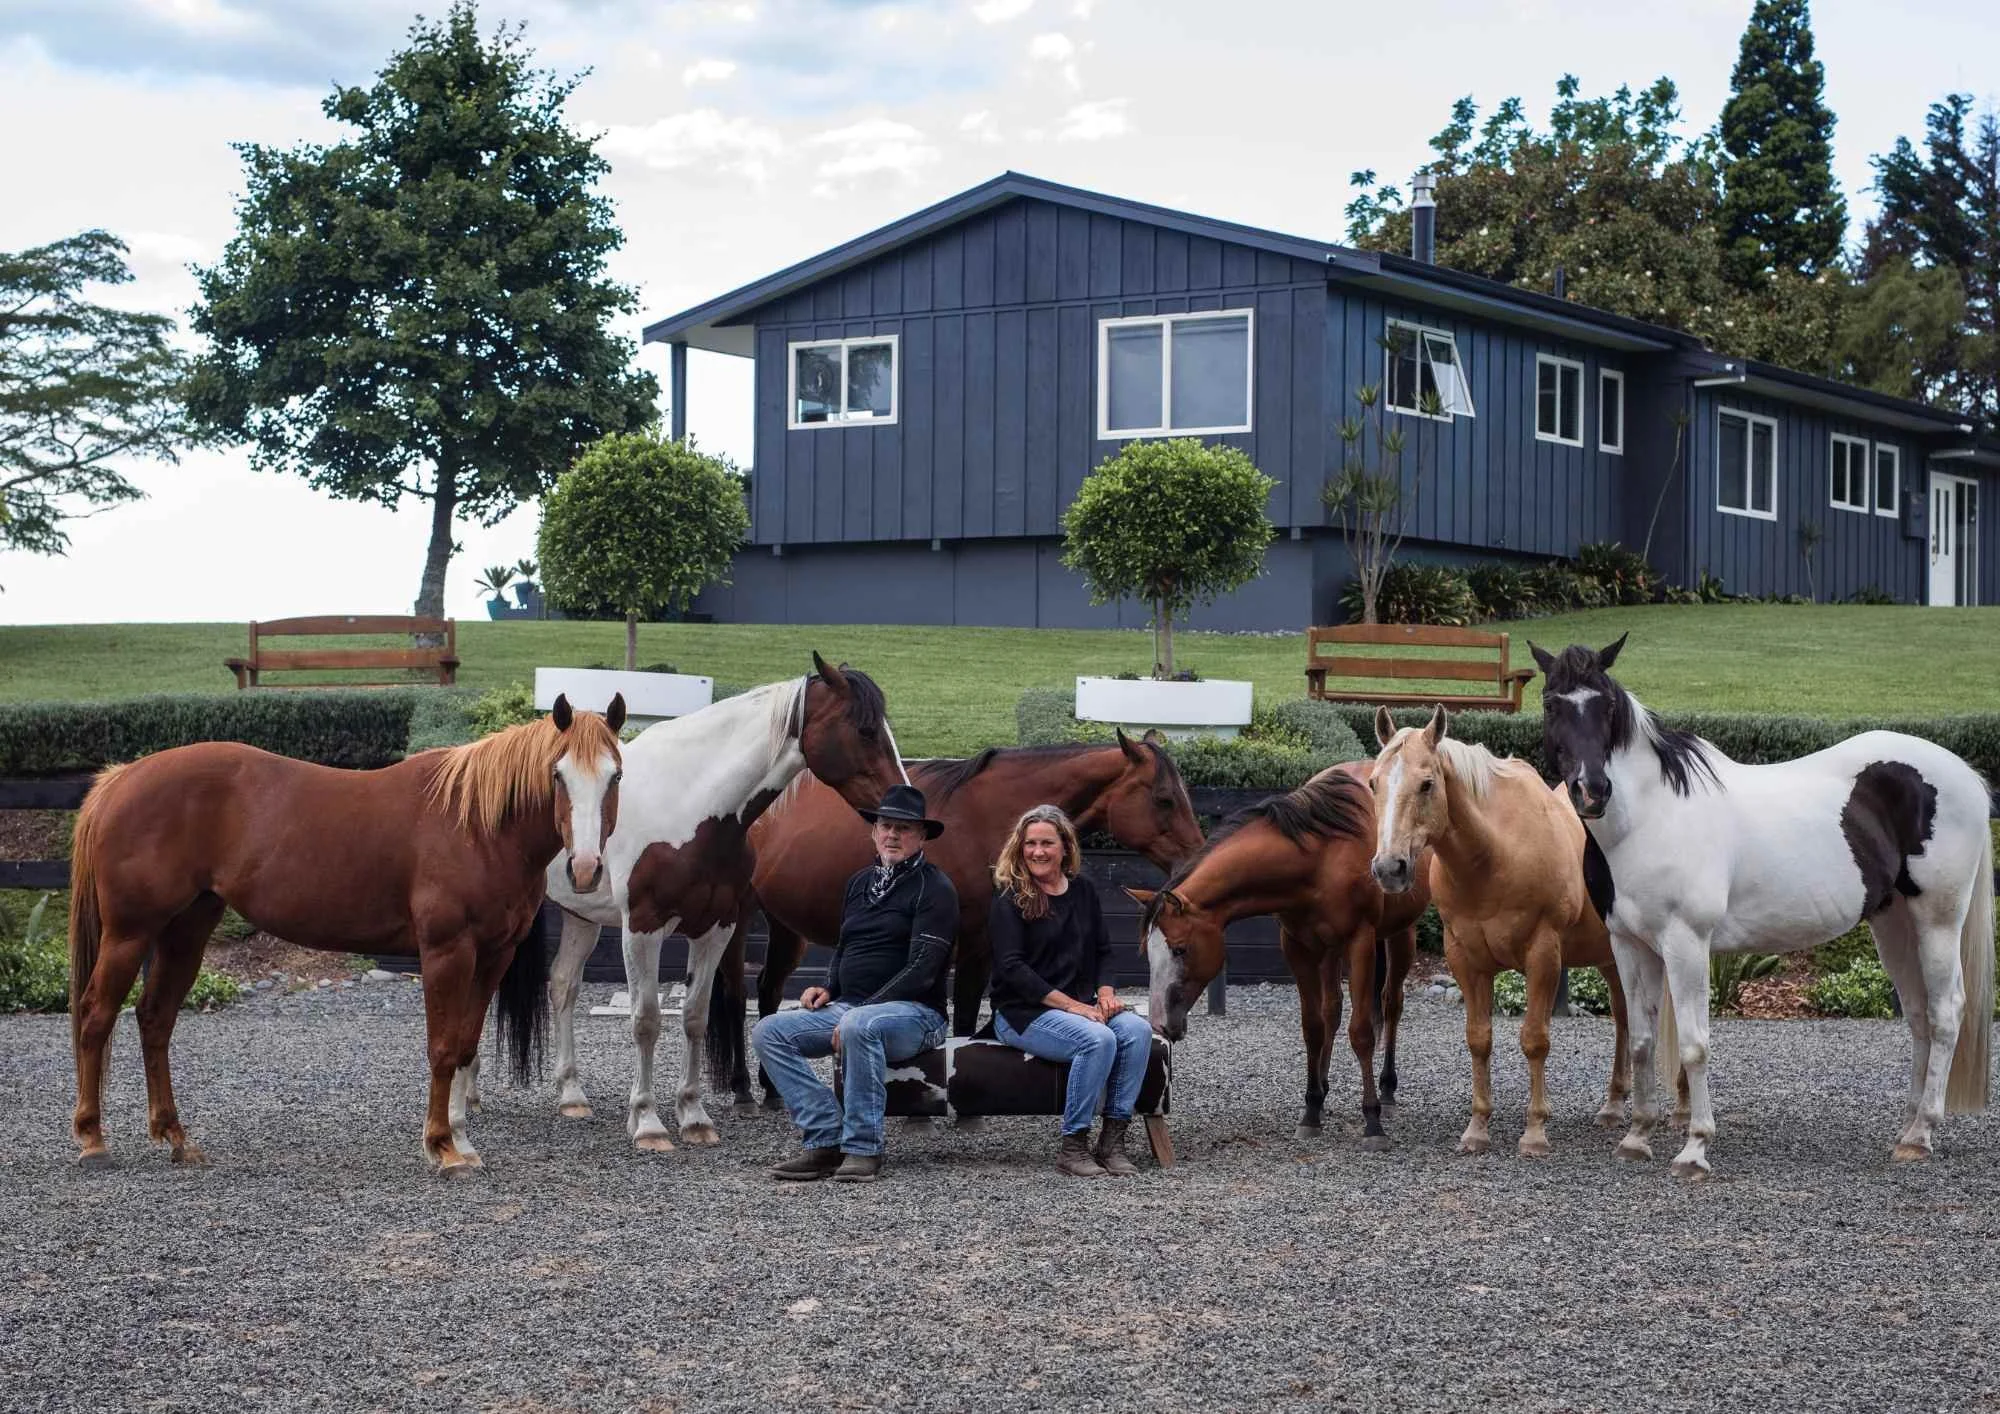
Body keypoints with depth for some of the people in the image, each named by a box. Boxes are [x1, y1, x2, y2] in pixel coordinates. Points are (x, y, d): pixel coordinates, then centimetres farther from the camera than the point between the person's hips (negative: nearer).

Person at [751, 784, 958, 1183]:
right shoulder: (860, 883, 17)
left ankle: (864, 1148, -28)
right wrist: (828, 988, 8)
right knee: (769, 1032, -12)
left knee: (859, 1026, -40)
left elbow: (922, 970, -16)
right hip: (847, 1007, 8)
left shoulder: (934, 888, -7)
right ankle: (826, 1142, -18)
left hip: (915, 1012, -8)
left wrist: (858, 1012, -20)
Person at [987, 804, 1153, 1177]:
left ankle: (1113, 1140, -20)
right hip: (1023, 1013, -6)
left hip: (1081, 1007, 6)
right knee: (1098, 1039, -32)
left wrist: (1105, 992, -3)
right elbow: (1012, 968, -13)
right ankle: (1073, 1147, -23)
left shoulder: (1083, 894, 15)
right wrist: (1071, 1005, -18)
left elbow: (1103, 951, 19)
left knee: (1139, 1030, -23)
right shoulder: (1009, 901, -4)